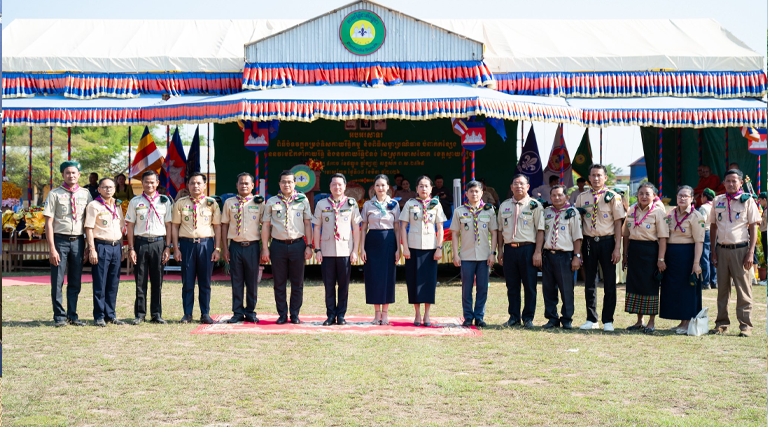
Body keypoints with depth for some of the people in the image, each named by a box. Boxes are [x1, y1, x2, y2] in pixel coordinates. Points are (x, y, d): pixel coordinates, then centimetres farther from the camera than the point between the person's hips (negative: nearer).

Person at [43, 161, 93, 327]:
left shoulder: (85, 194, 8)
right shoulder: (55, 194, -2)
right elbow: (49, 222, -5)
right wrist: (52, 248, -11)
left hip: (78, 240, 3)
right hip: (60, 239, -3)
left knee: (75, 282, 8)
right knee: (57, 281, 0)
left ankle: (73, 315, 17)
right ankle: (59, 316, 9)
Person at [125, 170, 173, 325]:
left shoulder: (165, 201, 8)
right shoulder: (135, 202, 7)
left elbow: (168, 225, 8)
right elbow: (130, 225, 6)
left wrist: (167, 247, 1)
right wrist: (131, 248, -2)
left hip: (159, 243, 0)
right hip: (140, 242, 0)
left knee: (157, 280, 3)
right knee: (140, 280, 1)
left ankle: (156, 314, 10)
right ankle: (139, 314, 9)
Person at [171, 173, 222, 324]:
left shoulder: (211, 203, 6)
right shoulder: (180, 203, 7)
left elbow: (217, 226, 7)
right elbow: (175, 226, 8)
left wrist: (217, 248, 1)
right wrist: (176, 248, 1)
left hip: (206, 243, 0)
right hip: (187, 243, 0)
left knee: (205, 282, 3)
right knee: (187, 281, 3)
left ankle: (205, 314, 11)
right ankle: (187, 314, 11)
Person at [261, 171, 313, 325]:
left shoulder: (303, 200, 7)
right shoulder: (272, 202, 7)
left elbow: (307, 223, 8)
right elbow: (265, 225, 8)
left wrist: (309, 246, 1)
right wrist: (265, 248, 2)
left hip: (297, 245, 0)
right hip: (278, 245, 0)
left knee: (297, 283, 3)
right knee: (279, 283, 4)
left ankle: (295, 314, 13)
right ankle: (282, 314, 13)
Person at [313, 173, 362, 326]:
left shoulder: (351, 204, 5)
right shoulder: (321, 204, 7)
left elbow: (356, 228, 6)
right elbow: (317, 228, 9)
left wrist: (355, 250, 0)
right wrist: (317, 250, 2)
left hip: (345, 251, -1)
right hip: (327, 251, 1)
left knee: (344, 285, 3)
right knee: (329, 285, 4)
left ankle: (341, 315, 13)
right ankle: (330, 315, 12)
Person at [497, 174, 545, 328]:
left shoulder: (535, 205, 1)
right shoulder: (504, 206, 13)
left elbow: (540, 230, -4)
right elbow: (500, 230, 17)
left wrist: (537, 252, -11)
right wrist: (500, 250, 9)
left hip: (527, 249, -4)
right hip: (509, 249, 4)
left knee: (529, 285, 1)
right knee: (512, 285, 8)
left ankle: (528, 317, 10)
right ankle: (514, 317, 17)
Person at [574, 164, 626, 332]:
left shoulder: (613, 197, -1)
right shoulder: (582, 197, 8)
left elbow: (618, 223, -3)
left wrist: (617, 248, -9)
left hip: (607, 242, -3)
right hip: (588, 242, 3)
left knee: (609, 283, 2)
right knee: (589, 282, 8)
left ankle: (608, 321, 11)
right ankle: (591, 319, 18)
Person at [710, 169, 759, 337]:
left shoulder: (747, 201, 1)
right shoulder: (717, 201, 10)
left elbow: (753, 227, -1)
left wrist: (751, 253, -9)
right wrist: (713, 251, 7)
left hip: (740, 249, -3)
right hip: (722, 249, 3)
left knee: (743, 288, -1)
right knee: (722, 287, 7)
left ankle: (745, 325, 4)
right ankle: (721, 323, 13)